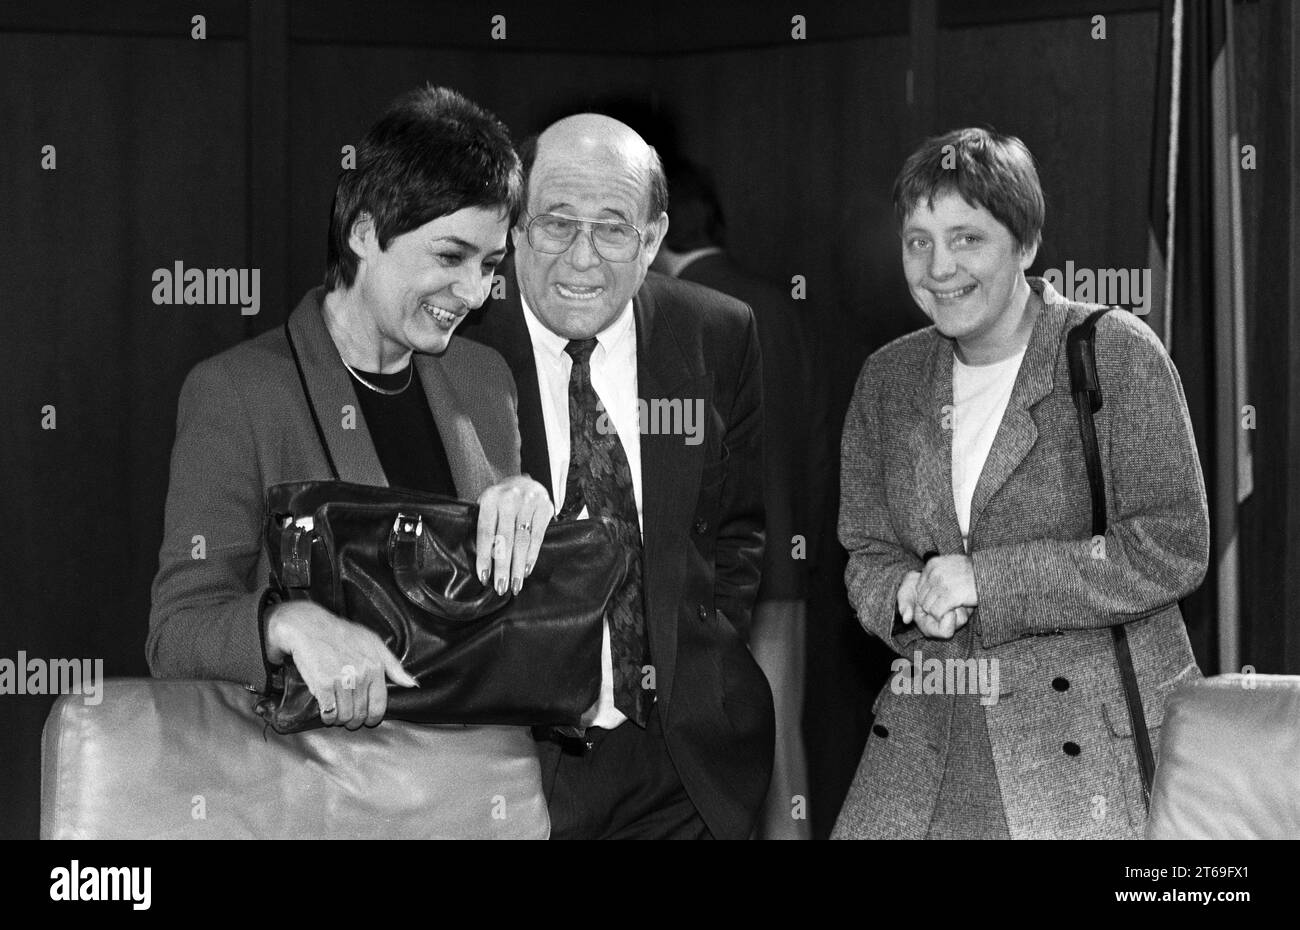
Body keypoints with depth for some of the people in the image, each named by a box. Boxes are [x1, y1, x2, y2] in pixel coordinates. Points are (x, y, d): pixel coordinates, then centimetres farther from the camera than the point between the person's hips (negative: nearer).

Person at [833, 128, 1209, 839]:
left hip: (1095, 742, -4)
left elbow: (1172, 548, -12)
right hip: (927, 740, 4)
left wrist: (985, 580, -16)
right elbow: (867, 555, 14)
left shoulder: (1117, 354, -6)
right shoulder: (886, 380, 10)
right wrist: (911, 598, -11)